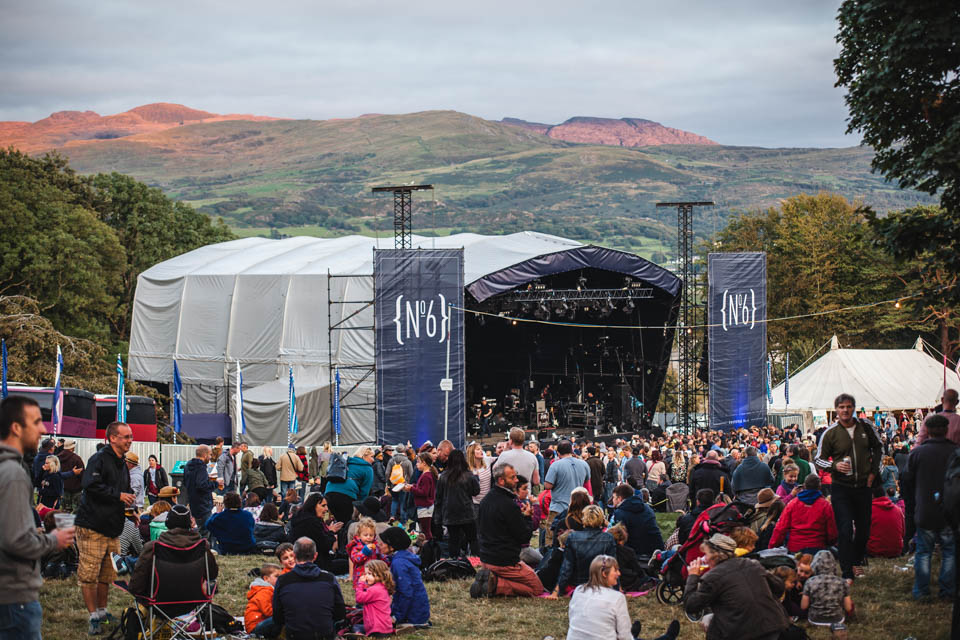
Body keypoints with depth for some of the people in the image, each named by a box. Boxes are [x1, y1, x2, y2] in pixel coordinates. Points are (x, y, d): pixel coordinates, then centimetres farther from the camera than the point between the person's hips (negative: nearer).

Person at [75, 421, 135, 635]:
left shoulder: (122, 464, 17)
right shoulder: (99, 459, -11)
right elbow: (92, 486, -24)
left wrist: (129, 500, 9)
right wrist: (118, 495, -20)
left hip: (112, 528, 9)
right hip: (92, 527, -9)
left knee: (108, 575, 13)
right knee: (89, 575, -7)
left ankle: (102, 612, 25)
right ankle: (94, 617, -3)